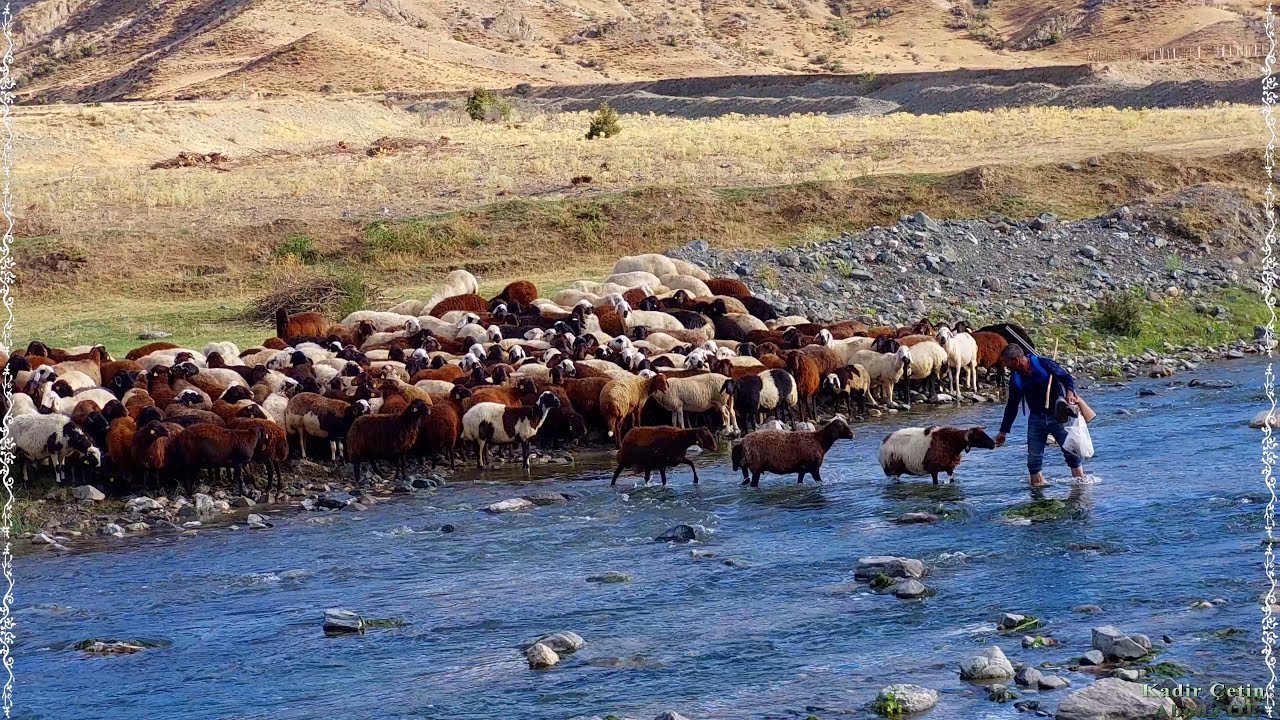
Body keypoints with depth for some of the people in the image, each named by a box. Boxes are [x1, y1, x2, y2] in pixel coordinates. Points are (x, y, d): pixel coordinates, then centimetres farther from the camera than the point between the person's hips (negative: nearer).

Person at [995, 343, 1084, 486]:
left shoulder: (1044, 364, -13)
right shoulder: (1015, 378, 2)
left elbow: (1067, 377, -5)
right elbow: (1012, 405, 12)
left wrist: (1069, 392, -27)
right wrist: (1003, 431, 14)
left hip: (1057, 415, -4)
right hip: (1036, 418, 4)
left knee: (1071, 451, -6)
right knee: (1033, 458, -2)